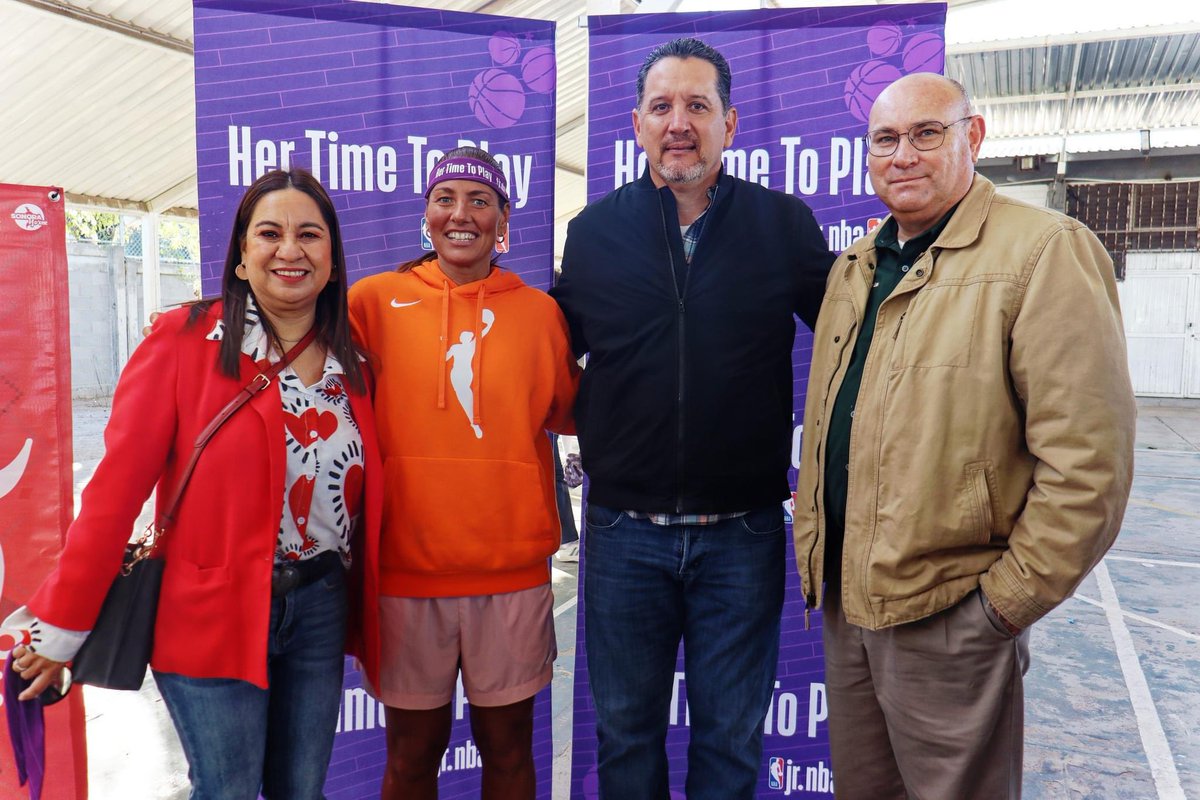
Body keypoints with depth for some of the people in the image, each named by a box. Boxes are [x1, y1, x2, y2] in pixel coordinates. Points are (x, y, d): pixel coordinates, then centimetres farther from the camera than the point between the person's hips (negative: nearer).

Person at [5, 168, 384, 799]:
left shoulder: (352, 361, 4)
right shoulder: (186, 340, -9)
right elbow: (117, 487, -10)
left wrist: (368, 617, 10)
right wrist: (61, 627, -9)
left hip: (321, 610, 4)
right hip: (212, 618, -4)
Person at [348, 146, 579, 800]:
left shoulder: (540, 312, 3)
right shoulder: (375, 300, 0)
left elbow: (568, 413, 13)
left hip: (512, 573, 1)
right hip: (405, 570, 0)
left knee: (507, 748, 16)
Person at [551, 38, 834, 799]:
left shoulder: (785, 223, -2)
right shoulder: (595, 229, 2)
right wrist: (585, 428, 3)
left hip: (743, 531, -1)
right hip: (624, 530, 1)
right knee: (626, 733, 17)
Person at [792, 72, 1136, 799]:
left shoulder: (1044, 251, -13)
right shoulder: (855, 267, 11)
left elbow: (1086, 462, -17)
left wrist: (1006, 601, -14)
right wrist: (815, 559, 14)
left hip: (950, 619, -7)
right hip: (846, 603, 7)